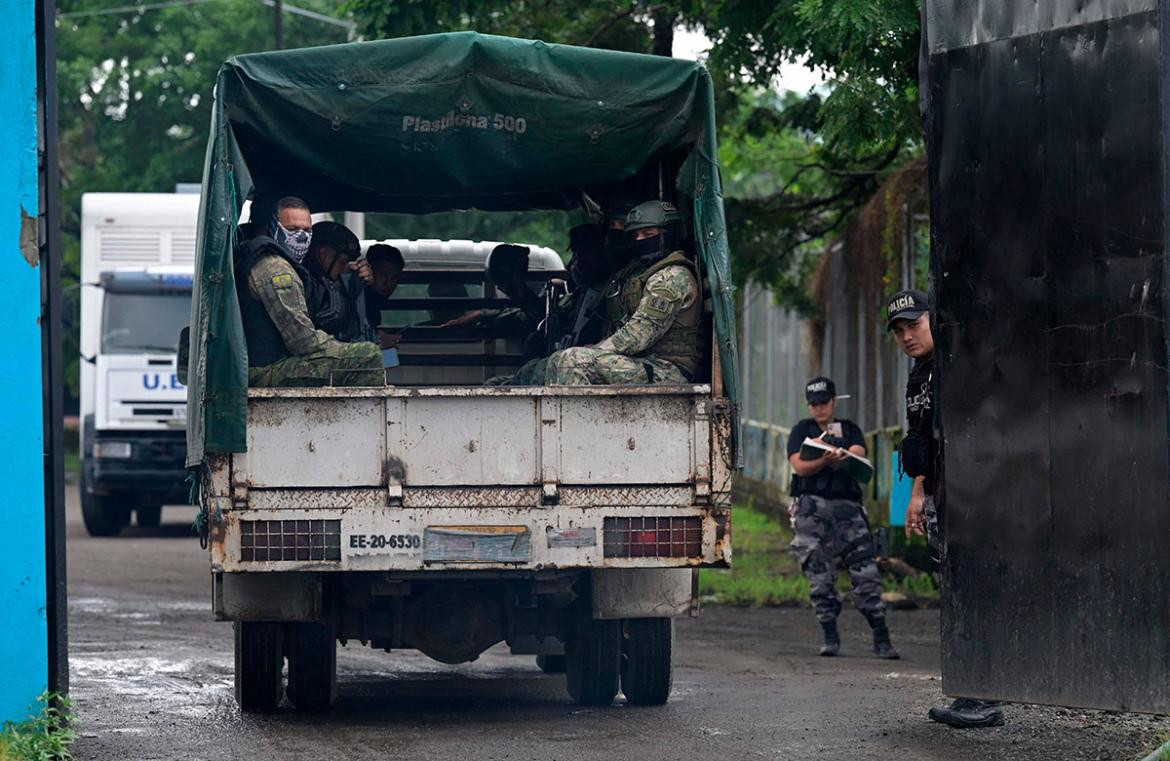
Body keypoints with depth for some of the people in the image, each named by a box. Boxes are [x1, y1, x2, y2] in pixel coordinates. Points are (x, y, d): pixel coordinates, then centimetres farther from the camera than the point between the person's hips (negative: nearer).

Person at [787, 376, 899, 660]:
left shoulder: (850, 430, 18)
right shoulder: (802, 430, 13)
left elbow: (858, 455, -2)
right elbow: (799, 466, -4)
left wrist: (841, 456, -23)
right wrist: (826, 460, -22)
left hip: (847, 508, 1)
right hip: (812, 508, -1)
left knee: (866, 573, -7)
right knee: (820, 576, -6)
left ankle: (882, 639, -6)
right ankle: (830, 637, 0)